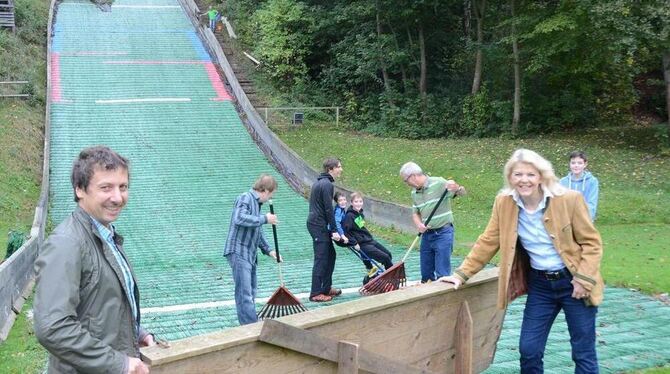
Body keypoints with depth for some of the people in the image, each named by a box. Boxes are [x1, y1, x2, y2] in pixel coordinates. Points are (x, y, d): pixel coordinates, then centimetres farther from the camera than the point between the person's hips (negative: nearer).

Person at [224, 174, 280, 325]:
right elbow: (239, 218, -28)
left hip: (250, 254, 10)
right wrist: (265, 219, -22)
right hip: (238, 252, -10)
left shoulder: (256, 203, 20)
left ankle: (250, 325, 23)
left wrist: (268, 250, 21)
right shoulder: (245, 198, -9)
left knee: (251, 292, 15)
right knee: (245, 293, -12)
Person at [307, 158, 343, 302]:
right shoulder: (327, 184, -16)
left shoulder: (319, 182, 17)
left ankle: (326, 288, 22)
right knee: (321, 259, -7)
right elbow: (328, 209, -18)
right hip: (319, 225, -10)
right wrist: (334, 230, -15)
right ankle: (315, 293, -4)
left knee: (330, 254, 15)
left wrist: (332, 229, 22)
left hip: (315, 223, 10)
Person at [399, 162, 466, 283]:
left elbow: (463, 192, -12)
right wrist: (419, 225, -7)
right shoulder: (414, 192, 8)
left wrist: (457, 188, -35)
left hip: (443, 233, -7)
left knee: (442, 274, -6)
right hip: (426, 234, 7)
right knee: (426, 273, 15)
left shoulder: (439, 183, -12)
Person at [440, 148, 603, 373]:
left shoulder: (569, 200, -16)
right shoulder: (504, 203, -6)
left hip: (573, 282, -3)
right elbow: (488, 242, 3)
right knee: (528, 350, 2)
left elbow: (592, 242, -8)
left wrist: (584, 279, -16)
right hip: (540, 284, 3)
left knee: (583, 353, 5)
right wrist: (462, 274, 0)